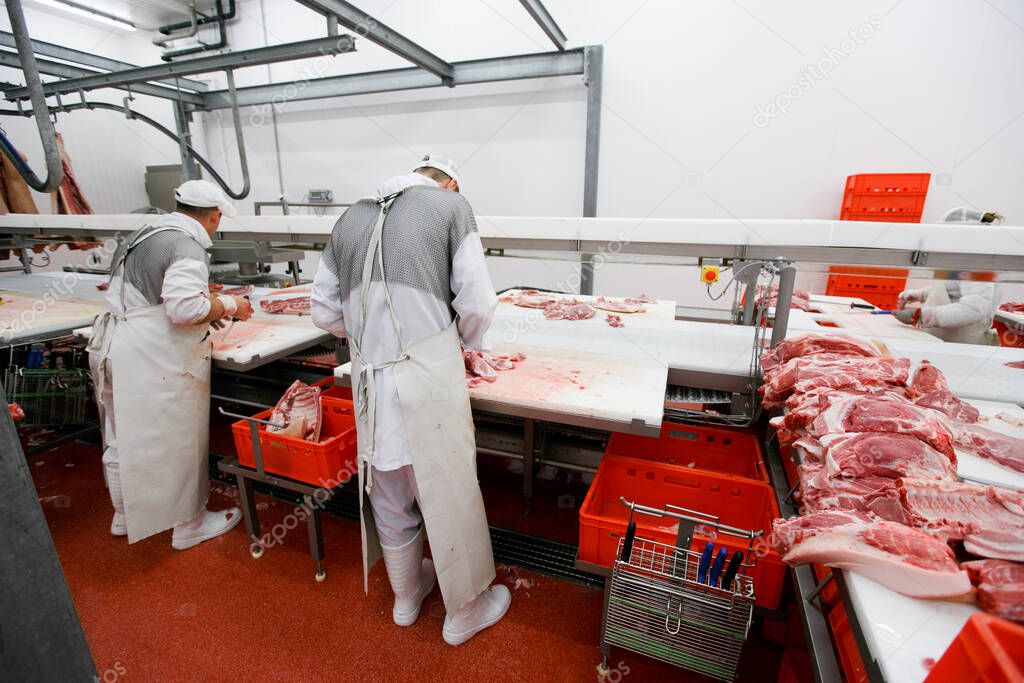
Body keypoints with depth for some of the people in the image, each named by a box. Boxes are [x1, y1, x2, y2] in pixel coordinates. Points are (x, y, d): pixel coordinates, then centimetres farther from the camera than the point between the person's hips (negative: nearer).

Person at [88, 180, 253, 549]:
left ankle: (126, 516, 42)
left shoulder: (144, 235, 12)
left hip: (116, 352, 10)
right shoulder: (187, 247, -18)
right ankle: (190, 524, 23)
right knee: (178, 444, 6)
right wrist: (229, 305, -11)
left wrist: (209, 307, 19)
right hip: (155, 365, -10)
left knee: (125, 438, 22)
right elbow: (184, 308, -28)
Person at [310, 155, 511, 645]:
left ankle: (406, 595, 46)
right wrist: (466, 345, 11)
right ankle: (464, 612, 35)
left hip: (370, 382, 5)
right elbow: (476, 302, -8)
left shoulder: (351, 217, 12)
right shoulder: (451, 204, -1)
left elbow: (324, 312, 12)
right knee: (447, 497, 13)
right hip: (428, 375, -5)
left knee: (388, 499, 21)